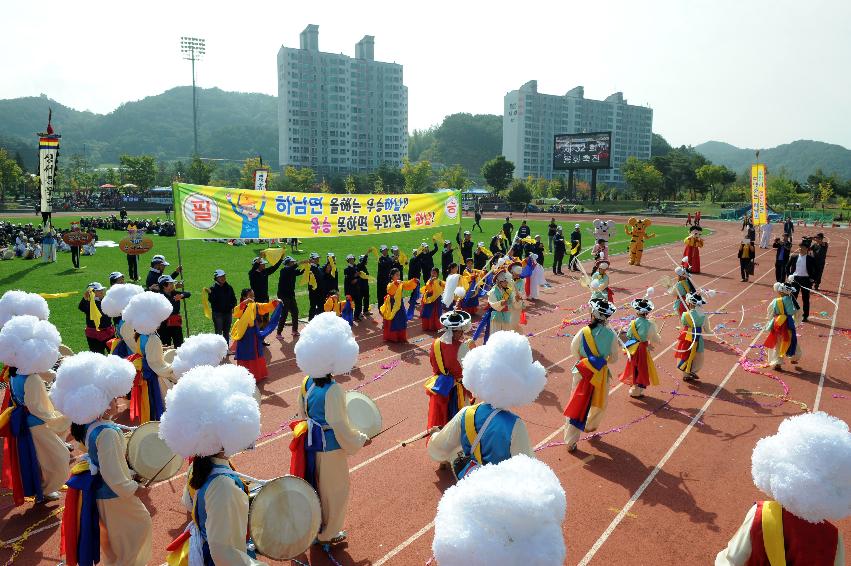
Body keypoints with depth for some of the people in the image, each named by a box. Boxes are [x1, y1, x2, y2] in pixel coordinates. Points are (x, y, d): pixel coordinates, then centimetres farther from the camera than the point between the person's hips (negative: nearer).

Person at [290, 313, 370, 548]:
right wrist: (360, 440, -8)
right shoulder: (333, 390, -30)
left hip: (311, 444, 7)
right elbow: (341, 427, -24)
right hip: (330, 448, -7)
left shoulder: (307, 382, -7)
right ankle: (328, 534, 33)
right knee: (334, 491, 15)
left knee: (314, 485, 26)